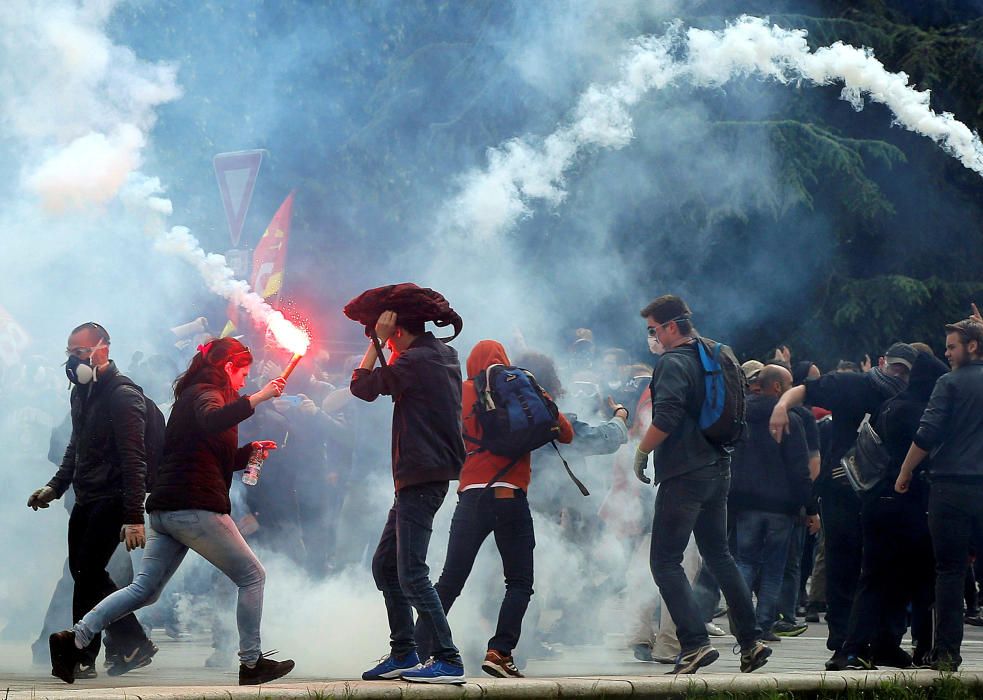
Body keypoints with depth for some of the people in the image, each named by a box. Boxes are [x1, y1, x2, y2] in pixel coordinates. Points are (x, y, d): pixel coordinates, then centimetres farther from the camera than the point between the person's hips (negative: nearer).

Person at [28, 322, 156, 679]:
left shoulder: (123, 396, -15)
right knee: (84, 571, 9)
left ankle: (81, 657, -2)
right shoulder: (81, 393, 13)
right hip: (86, 499, 9)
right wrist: (55, 486, 16)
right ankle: (133, 644, 19)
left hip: (111, 500, -9)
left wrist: (134, 516, -25)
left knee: (87, 573, -10)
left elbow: (133, 459, -20)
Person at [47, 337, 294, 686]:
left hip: (165, 510, 9)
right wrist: (258, 397, -30)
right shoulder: (204, 393, -5)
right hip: (195, 508, -9)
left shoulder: (193, 395, 24)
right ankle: (251, 663, 3)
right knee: (252, 577, 2)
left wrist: (248, 451, 17)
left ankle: (74, 638, -5)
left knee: (144, 589, 7)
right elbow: (212, 421, -31)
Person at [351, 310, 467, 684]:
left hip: (421, 478, -10)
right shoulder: (444, 356, 14)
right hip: (418, 479, 10)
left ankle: (448, 660, -13)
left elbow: (362, 386, -5)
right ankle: (403, 654, 19)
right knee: (385, 565, 16)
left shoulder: (415, 360, -13)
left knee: (411, 573, -12)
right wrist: (382, 344, 20)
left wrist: (377, 339, 2)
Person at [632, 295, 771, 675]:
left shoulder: (673, 363, -14)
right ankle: (751, 640, 16)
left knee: (665, 561, -5)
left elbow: (665, 418, -25)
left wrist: (641, 452, -12)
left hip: (684, 475, -9)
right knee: (719, 555, 18)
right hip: (718, 469, 9)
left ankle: (695, 642, -17)